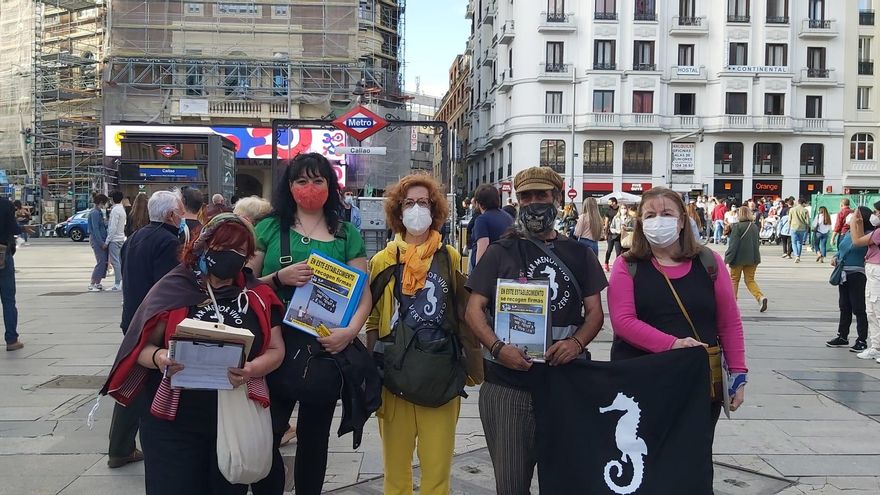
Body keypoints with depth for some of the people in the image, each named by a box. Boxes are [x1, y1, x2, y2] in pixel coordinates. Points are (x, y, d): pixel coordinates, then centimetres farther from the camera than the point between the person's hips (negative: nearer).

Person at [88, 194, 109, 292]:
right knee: (101, 262, -11)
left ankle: (98, 284, 14)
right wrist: (101, 243, -20)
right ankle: (92, 284, -7)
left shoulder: (100, 212, 16)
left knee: (104, 262, 9)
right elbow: (95, 229, -18)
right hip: (96, 240, -9)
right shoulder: (94, 213, -14)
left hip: (101, 240, 9)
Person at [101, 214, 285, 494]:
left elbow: (276, 350, 3)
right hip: (173, 422, -2)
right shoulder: (173, 289, -3)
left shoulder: (257, 296, 4)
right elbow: (142, 346, -2)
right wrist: (159, 358, -25)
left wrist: (252, 369, -18)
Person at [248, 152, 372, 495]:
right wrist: (279, 278, -15)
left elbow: (363, 294, 3)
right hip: (275, 345, -1)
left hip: (326, 349, 1)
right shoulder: (269, 228, 4)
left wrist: (351, 330, -15)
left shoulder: (346, 234, 6)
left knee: (314, 438, 13)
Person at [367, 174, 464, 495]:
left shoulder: (451, 258, 3)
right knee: (395, 461, 10)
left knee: (438, 464, 3)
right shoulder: (383, 260, 5)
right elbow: (374, 320, 8)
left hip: (440, 370, 0)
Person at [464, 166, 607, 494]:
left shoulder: (578, 254, 9)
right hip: (508, 383, -1)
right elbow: (474, 310, -2)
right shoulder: (500, 253, 4)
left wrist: (577, 343, -14)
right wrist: (498, 348, -20)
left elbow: (595, 311, 7)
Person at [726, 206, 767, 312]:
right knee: (750, 280, 10)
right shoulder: (755, 227, 6)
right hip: (752, 258, 5)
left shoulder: (736, 226, -13)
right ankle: (760, 297, -12)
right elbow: (757, 242, 14)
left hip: (739, 258, -5)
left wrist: (727, 258, -14)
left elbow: (733, 244, -17)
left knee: (734, 280, 11)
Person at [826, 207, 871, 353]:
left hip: (858, 275, -8)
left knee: (859, 308, -1)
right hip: (844, 274, 8)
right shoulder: (847, 233, 11)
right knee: (844, 307, 17)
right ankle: (842, 336, 28)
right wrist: (836, 258, 5)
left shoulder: (868, 235, -12)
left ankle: (862, 340, 7)